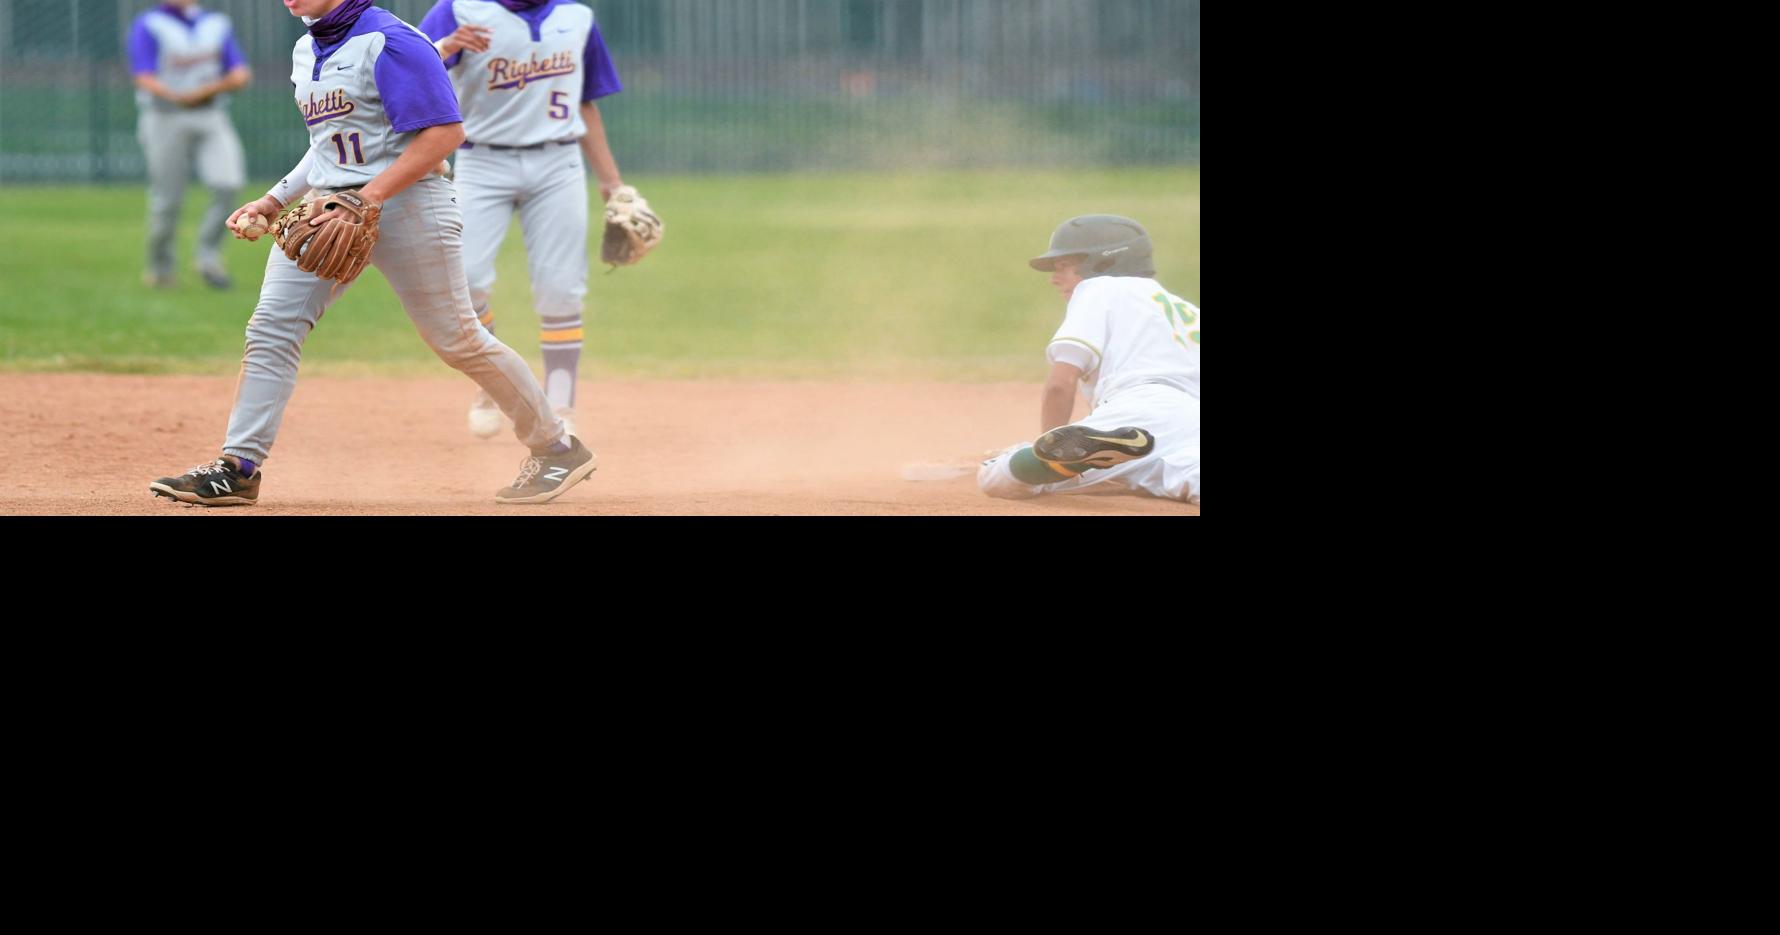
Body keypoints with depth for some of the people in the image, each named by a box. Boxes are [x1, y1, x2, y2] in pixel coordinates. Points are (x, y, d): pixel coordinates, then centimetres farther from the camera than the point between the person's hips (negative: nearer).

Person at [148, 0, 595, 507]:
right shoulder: (306, 52, 14)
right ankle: (238, 469, -5)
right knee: (271, 327, -5)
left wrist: (370, 197, -25)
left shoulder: (389, 41, -14)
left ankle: (557, 449, 13)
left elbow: (445, 132, -19)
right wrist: (274, 200, 14)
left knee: (458, 340, -2)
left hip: (405, 202, -8)